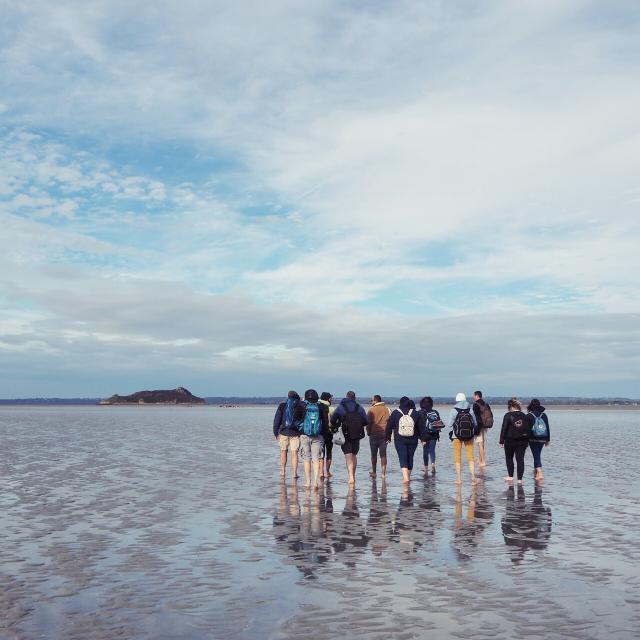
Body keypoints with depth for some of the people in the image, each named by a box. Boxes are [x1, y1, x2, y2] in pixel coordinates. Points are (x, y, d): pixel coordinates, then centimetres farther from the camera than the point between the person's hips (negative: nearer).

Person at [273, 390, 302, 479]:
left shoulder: (282, 405, 0)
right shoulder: (300, 407, -1)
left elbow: (277, 419, 0)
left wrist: (275, 432, 5)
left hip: (283, 432, 1)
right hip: (295, 432, -1)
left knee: (283, 451, 15)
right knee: (294, 453, 1)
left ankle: (283, 471, 23)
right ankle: (295, 473, -3)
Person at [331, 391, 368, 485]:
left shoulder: (341, 407, 0)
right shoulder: (359, 408, 5)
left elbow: (332, 420, -5)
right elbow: (366, 422, 1)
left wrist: (338, 425, 14)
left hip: (345, 435, -2)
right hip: (357, 435, 2)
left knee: (348, 456, -4)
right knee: (354, 455, 18)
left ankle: (351, 477, -16)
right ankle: (353, 476, 24)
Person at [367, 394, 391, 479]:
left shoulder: (371, 410, -6)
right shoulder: (387, 409, 2)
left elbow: (368, 423, -5)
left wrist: (368, 433, 8)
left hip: (374, 435, -2)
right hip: (384, 435, 2)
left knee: (374, 454, 10)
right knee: (383, 454, 4)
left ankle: (374, 472, 17)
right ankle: (383, 473, 0)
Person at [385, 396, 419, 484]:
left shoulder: (395, 413, -1)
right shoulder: (415, 413, 2)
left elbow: (389, 426, 4)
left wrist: (387, 437, 15)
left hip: (400, 440, -2)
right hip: (412, 440, 2)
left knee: (403, 458, -5)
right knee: (410, 458, 14)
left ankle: (405, 477, -22)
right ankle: (408, 476, 24)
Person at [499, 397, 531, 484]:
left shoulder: (508, 415, -8)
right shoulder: (524, 416, 6)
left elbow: (504, 429, -10)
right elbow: (529, 429, 9)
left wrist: (501, 441, -5)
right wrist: (527, 441, 15)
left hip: (510, 440, -3)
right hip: (523, 441, 4)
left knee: (509, 458, 14)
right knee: (520, 459, 4)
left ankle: (510, 476, 18)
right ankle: (520, 479, 1)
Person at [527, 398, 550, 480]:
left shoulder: (528, 416, -7)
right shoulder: (544, 415, 4)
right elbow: (547, 428, 7)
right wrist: (548, 440, 14)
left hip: (533, 439, -4)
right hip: (542, 439, 4)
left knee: (536, 456, -4)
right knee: (537, 455, 17)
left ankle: (540, 473, -18)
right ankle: (535, 472, 27)